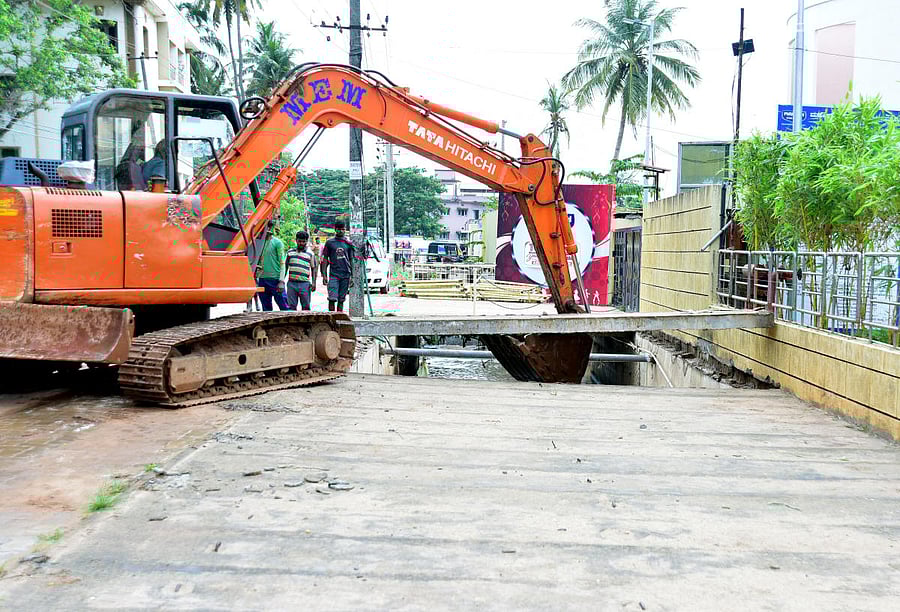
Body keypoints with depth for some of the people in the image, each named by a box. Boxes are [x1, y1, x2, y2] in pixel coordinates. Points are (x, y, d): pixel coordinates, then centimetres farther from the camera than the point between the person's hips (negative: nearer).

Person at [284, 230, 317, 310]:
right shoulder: (290, 252, 13)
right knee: (291, 306, 2)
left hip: (305, 283, -2)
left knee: (305, 307, 1)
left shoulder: (310, 254, 5)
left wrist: (313, 282, -3)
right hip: (291, 283, 2)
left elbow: (313, 269, 7)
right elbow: (285, 266, 19)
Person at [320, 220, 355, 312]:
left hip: (346, 275, 2)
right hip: (333, 274, -2)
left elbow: (351, 260, 13)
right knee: (332, 299, -11)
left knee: (341, 300, 6)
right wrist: (324, 275, -2)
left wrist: (352, 276, 8)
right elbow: (325, 259, 6)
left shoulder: (348, 243, 10)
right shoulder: (329, 242, 5)